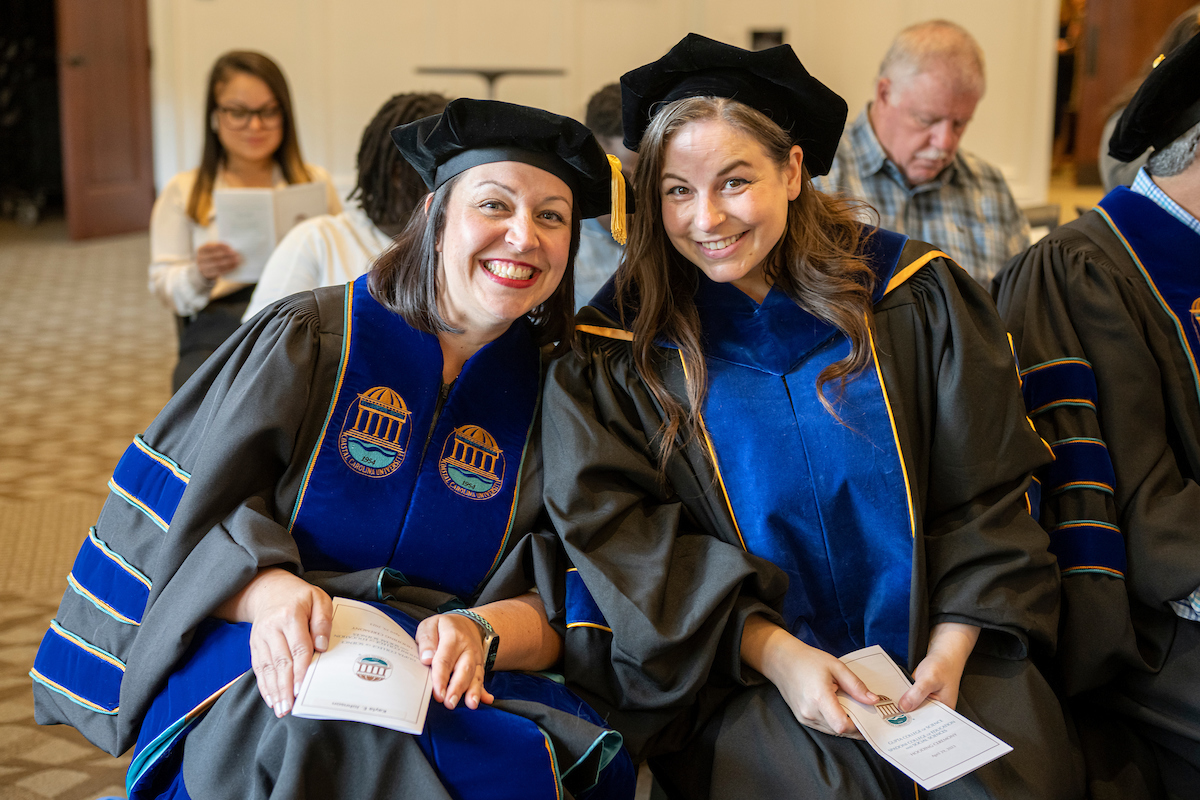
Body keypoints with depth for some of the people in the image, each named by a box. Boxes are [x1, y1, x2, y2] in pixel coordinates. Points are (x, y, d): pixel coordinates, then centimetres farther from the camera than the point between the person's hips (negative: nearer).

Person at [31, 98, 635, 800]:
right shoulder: (308, 340, 1)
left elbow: (552, 601, 3)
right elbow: (179, 516, -2)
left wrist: (480, 630, -19)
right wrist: (268, 590, -23)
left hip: (439, 675, 2)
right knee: (331, 743, -36)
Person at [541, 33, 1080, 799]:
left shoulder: (914, 298, 2)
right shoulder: (618, 349, 0)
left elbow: (987, 491, 3)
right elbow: (619, 530, -5)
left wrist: (951, 651, -9)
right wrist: (776, 653, -16)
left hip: (938, 651, 2)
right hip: (745, 672, -1)